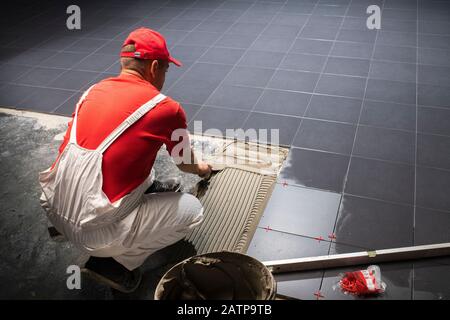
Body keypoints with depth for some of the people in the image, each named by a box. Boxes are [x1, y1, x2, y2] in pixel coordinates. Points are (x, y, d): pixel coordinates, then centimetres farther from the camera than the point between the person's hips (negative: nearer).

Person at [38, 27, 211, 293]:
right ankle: (114, 262, 5)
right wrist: (201, 168, 36)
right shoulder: (167, 108, -8)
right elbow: (186, 163, 11)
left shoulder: (93, 91, 8)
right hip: (93, 232, -7)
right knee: (192, 209, 5)